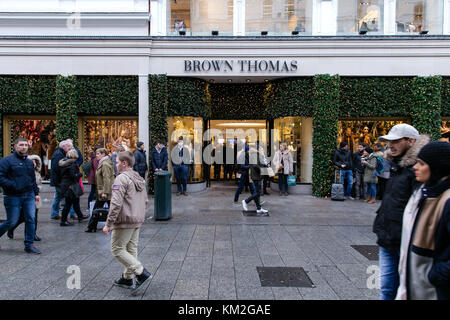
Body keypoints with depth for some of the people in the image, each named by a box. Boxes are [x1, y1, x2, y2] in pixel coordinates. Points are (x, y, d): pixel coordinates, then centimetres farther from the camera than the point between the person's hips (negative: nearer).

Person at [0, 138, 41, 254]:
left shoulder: (29, 162, 14)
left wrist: (36, 193, 17)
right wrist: (13, 186, -19)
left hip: (29, 196, 5)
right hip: (13, 197, -5)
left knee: (31, 220, 1)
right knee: (11, 222, 3)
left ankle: (29, 245, 10)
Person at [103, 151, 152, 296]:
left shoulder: (121, 179, -16)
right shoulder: (140, 179, 12)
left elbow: (116, 204, -22)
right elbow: (145, 200, 17)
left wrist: (108, 223, -17)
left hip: (124, 221, -9)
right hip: (138, 220, 9)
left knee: (117, 249, 2)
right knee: (131, 249, 16)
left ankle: (142, 273, -6)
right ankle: (127, 278, 28)